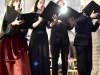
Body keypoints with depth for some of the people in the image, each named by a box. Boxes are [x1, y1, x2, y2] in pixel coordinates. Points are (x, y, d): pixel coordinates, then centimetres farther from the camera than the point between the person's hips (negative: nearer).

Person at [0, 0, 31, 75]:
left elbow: (25, 31, 13)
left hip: (19, 42, 2)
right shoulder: (8, 14, 7)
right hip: (8, 42, -2)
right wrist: (13, 23, -23)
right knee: (8, 66, -3)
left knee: (21, 66, -8)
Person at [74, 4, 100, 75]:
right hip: (80, 42, -6)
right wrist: (90, 17, -21)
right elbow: (78, 22, -19)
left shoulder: (88, 18, 19)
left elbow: (93, 29, 17)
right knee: (82, 63, -7)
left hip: (88, 43, 6)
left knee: (89, 64, 3)